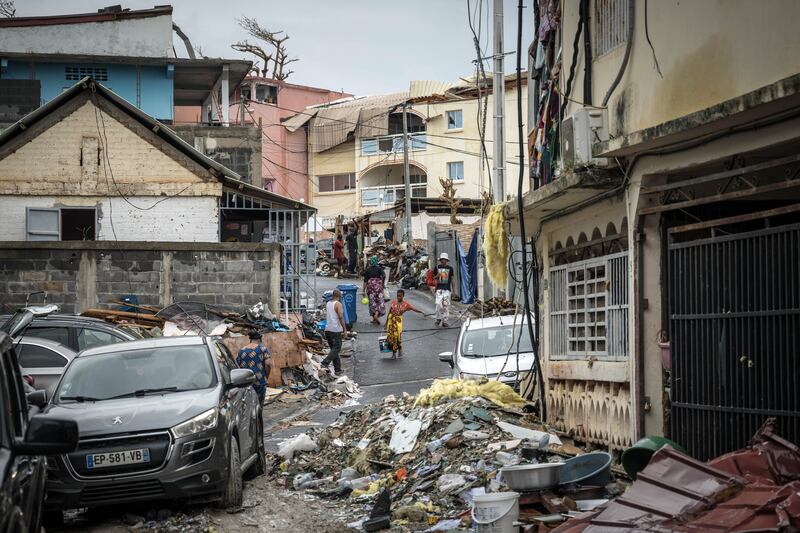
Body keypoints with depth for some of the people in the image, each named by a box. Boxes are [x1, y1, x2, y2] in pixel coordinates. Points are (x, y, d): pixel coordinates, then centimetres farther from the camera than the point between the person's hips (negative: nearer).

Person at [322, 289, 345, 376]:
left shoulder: (327, 304, 12)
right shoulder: (338, 304, -10)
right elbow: (340, 317, -18)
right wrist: (344, 328, -11)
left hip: (328, 329, 8)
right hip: (336, 329, -8)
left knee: (333, 348, 11)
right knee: (336, 348, -5)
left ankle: (337, 369, 12)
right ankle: (325, 363, -21)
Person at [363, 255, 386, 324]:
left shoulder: (367, 269, 2)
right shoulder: (379, 268, -1)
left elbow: (365, 280, -1)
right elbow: (384, 275, -16)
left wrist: (364, 290, 2)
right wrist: (382, 283, 0)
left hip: (370, 286, 1)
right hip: (378, 286, -1)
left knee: (372, 301, 10)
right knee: (380, 301, 3)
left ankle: (374, 318, 12)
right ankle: (376, 315, -18)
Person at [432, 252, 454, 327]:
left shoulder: (450, 268, 9)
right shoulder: (437, 267, 7)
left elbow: (452, 279, 14)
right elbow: (433, 278, 13)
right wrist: (437, 276, -10)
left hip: (447, 289, 1)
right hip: (439, 289, -1)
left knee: (446, 305, -2)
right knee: (439, 304, -13)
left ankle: (445, 321, 4)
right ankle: (438, 318, 4)